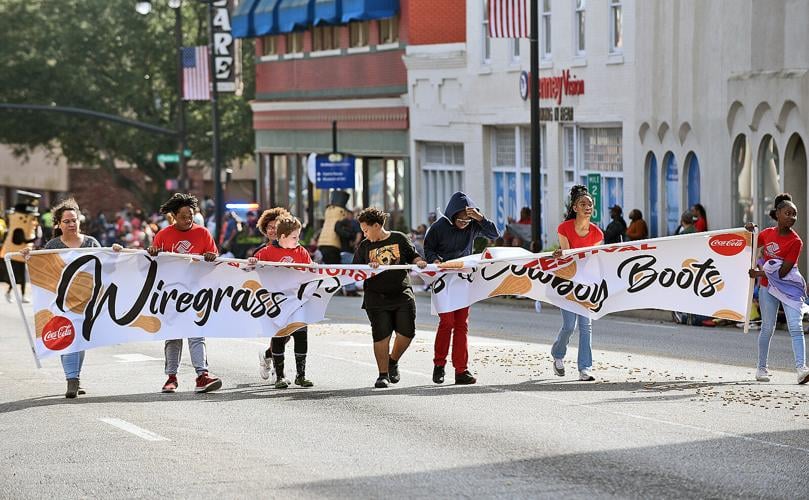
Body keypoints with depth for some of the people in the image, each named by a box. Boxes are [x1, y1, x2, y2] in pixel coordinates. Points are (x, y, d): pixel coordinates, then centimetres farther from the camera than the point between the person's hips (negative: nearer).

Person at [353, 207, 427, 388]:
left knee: (407, 333, -4)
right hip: (377, 298, 0)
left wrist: (419, 262, -8)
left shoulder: (399, 239, 6)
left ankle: (393, 361, 23)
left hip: (402, 294, 0)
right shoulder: (364, 246, 8)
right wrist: (368, 267, -13)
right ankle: (383, 374, 3)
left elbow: (413, 256, 14)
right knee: (381, 336, -5)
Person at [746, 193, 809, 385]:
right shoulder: (767, 234, -1)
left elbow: (783, 272, -17)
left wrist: (759, 273, -11)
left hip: (789, 287, -3)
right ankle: (761, 368, 22)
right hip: (768, 287, 3)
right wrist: (749, 231, 1)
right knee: (767, 328, 10)